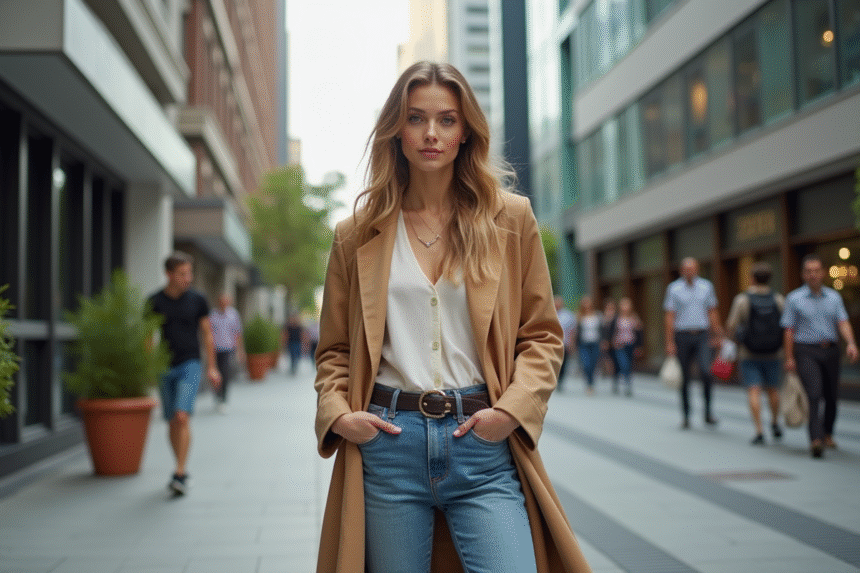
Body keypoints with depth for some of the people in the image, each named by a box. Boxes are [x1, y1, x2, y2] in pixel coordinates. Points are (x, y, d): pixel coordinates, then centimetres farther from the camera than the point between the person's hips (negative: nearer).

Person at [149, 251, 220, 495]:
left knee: (182, 417, -17)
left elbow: (207, 334, 7)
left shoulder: (197, 300, 1)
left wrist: (212, 367, 3)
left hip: (189, 365, -2)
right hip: (164, 367, 2)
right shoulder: (155, 302, 2)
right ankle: (182, 471, 24)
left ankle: (179, 474, -14)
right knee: (172, 422, 9)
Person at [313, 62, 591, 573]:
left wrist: (513, 408, -7)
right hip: (387, 441, 1)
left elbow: (543, 334, 8)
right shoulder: (359, 233, 8)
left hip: (483, 442, 0)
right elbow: (335, 349, 14)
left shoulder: (511, 218, 6)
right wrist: (338, 412, -4)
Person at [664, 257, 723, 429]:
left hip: (701, 336, 1)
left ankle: (708, 412, -5)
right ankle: (686, 416, 14)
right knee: (684, 378, 4)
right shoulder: (674, 288, 1)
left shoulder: (706, 286, 8)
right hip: (682, 336, -1)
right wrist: (669, 342, -8)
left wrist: (718, 337, 7)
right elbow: (670, 317, -2)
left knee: (706, 372, -17)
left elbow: (712, 313, 12)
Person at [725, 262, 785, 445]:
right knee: (772, 390, 20)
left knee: (754, 392, -3)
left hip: (749, 355, -3)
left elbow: (730, 326, -7)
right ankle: (775, 424, 35)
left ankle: (759, 432, -9)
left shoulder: (742, 299, -10)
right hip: (773, 354, 3)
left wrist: (736, 340, 14)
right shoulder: (778, 300, -3)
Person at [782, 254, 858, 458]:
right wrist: (789, 358, -6)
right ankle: (816, 439, -23)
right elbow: (789, 330, 0)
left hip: (830, 350, 4)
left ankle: (827, 433, 31)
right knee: (814, 394, -17)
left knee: (831, 395, 9)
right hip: (806, 351, -4)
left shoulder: (834, 297, 10)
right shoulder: (794, 298, 1)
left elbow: (843, 323, 0)